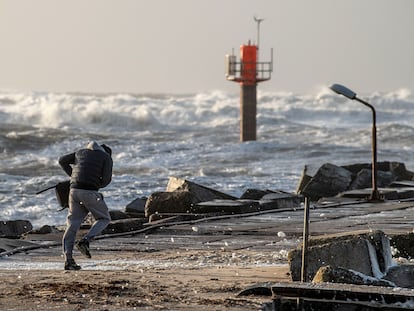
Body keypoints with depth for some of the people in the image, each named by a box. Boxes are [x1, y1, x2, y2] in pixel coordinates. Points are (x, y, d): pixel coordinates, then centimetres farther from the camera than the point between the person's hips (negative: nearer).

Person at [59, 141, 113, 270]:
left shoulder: (82, 152, 23)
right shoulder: (107, 158, 8)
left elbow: (62, 160, 24)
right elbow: (107, 178, -3)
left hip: (75, 190, 5)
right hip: (90, 192, -5)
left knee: (72, 225, 5)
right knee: (104, 219, 15)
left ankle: (68, 259, -3)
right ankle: (85, 241, -6)